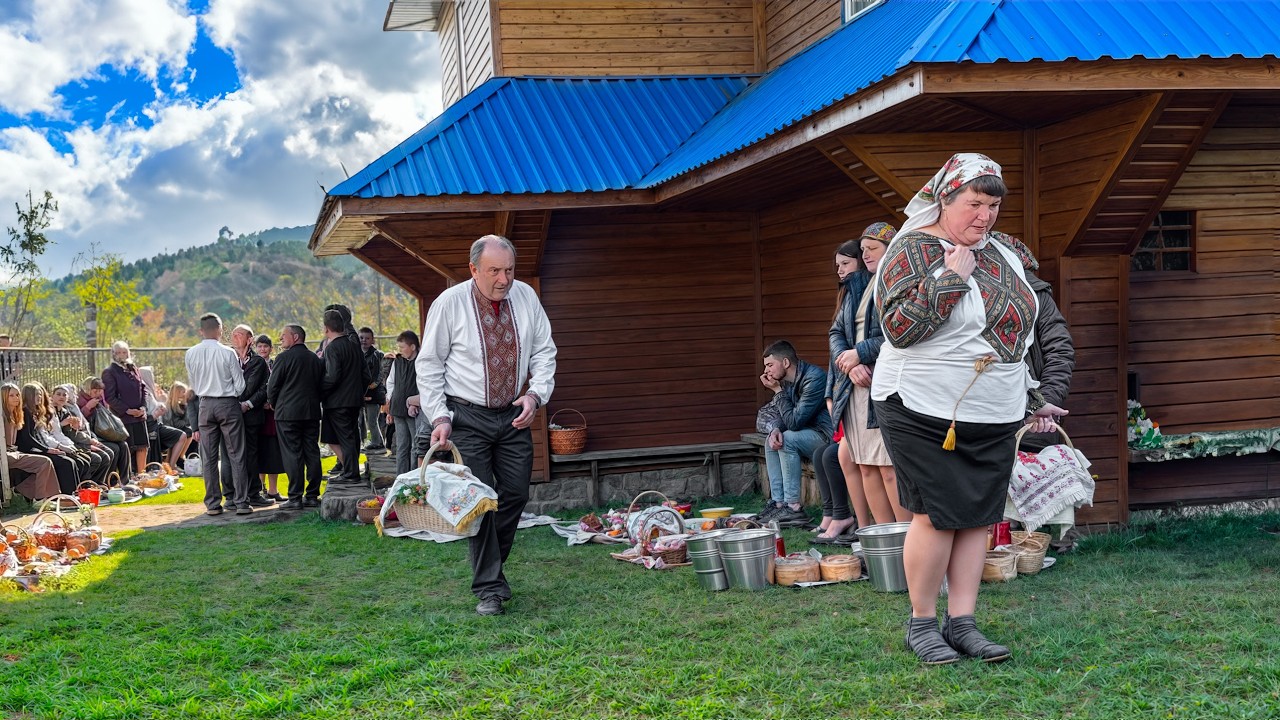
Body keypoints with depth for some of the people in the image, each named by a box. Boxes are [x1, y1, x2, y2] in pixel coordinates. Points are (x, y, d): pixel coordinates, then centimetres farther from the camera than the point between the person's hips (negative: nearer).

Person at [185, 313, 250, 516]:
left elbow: (194, 385, 9)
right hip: (228, 403, -3)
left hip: (205, 405, 3)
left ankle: (213, 503, 10)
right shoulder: (228, 353, -11)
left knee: (209, 457, 8)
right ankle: (241, 502, 0)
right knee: (236, 455, 2)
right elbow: (240, 386, -7)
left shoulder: (191, 354, -1)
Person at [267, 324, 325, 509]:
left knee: (292, 455, -3)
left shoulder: (284, 357, -8)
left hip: (288, 412, -5)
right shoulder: (316, 359, 10)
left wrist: (274, 405, 10)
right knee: (312, 454, 8)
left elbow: (272, 387, -7)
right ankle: (312, 495, 11)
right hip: (312, 412, 6)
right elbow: (321, 385, 13)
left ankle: (295, 498, -4)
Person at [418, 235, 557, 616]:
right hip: (467, 417, -4)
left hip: (514, 415, 4)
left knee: (516, 493, 5)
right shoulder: (449, 303, -11)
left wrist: (536, 393, -8)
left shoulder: (525, 297, -1)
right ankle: (489, 588, 2)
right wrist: (439, 417, -12)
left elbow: (544, 351, 7)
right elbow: (428, 365, -5)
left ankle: (492, 567, 27)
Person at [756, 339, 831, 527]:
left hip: (829, 435, -10)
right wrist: (777, 430, -13)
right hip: (812, 433, 10)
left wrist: (778, 391, -16)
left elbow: (794, 421, -25)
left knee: (788, 439, -24)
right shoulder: (787, 381, 7)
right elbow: (785, 419, 11)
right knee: (772, 441, 7)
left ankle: (794, 507, -21)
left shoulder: (814, 378, -22)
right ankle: (778, 503, 1)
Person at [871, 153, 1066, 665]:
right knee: (937, 516, -5)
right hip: (926, 413, -6)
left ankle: (962, 623, 14)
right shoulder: (912, 251, -8)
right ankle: (921, 623, 10)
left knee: (977, 517, 6)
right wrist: (949, 277, -21)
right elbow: (899, 328, -20)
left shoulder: (1002, 255, 13)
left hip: (994, 417, 7)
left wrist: (1030, 398, 23)